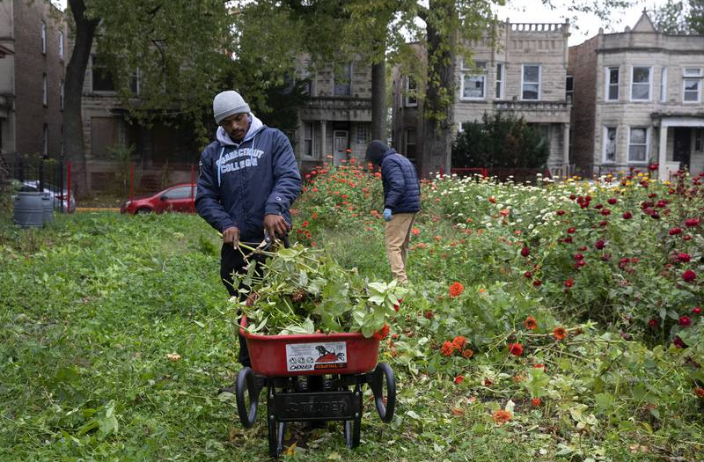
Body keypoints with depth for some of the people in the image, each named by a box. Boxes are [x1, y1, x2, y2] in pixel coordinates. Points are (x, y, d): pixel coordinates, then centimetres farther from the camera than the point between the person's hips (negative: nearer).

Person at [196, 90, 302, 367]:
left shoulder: (273, 139, 4)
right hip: (235, 247, 4)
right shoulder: (212, 153, 14)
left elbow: (290, 178, -7)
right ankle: (250, 370, 21)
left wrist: (274, 209, -26)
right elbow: (204, 198, 11)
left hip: (272, 241, -3)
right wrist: (225, 223, -8)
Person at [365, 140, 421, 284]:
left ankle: (401, 280, -19)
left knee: (393, 246, -11)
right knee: (402, 246, 15)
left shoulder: (388, 162, -8)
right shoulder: (402, 159, 22)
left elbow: (397, 184, -24)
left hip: (400, 210, -10)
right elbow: (416, 184, 23)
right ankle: (402, 278, 17)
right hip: (412, 208, 10)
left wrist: (388, 206, -30)